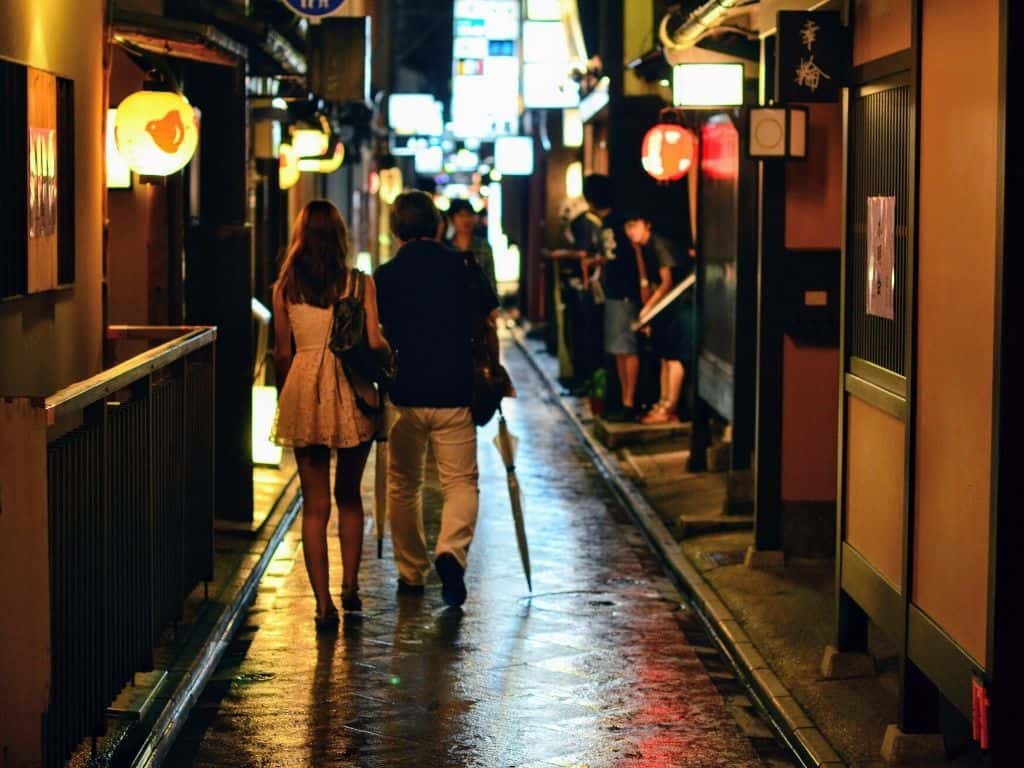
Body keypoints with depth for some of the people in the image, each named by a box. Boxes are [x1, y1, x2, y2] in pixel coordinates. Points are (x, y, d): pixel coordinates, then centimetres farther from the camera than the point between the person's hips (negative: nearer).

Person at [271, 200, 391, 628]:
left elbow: (282, 354, 5)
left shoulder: (285, 288, 1)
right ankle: (350, 585, 15)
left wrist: (285, 399, 18)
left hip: (304, 391, 0)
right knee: (349, 495, 19)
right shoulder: (360, 283, -3)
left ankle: (324, 604, 2)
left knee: (315, 504, 6)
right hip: (352, 391, 0)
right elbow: (375, 344, -8)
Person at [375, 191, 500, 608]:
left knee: (404, 484, 16)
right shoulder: (464, 267, 1)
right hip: (456, 393, -1)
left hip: (405, 394, 1)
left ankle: (412, 573, 22)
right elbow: (490, 326, 4)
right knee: (461, 480, 6)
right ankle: (452, 550, -20)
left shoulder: (384, 277, 1)